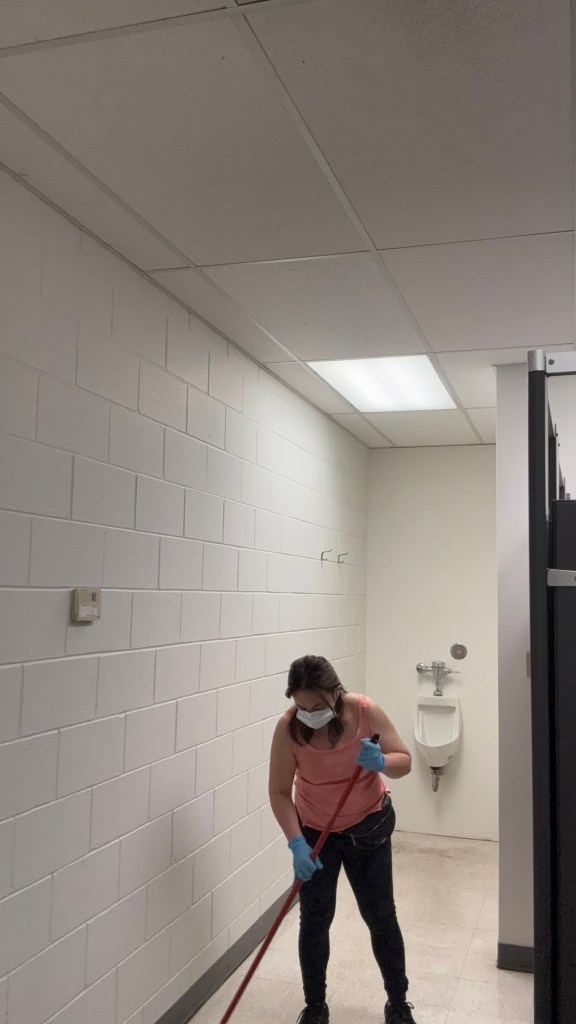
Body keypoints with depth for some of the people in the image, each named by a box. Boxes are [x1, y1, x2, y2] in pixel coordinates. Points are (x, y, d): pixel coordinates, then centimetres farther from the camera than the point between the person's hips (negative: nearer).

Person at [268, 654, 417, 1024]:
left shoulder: (366, 711, -24)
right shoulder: (288, 727, -24)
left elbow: (404, 761, -15)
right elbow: (279, 792, -18)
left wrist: (380, 762, -37)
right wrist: (297, 843, -27)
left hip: (367, 826, 0)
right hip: (314, 830, 0)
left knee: (380, 916, 10)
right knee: (314, 920, 6)